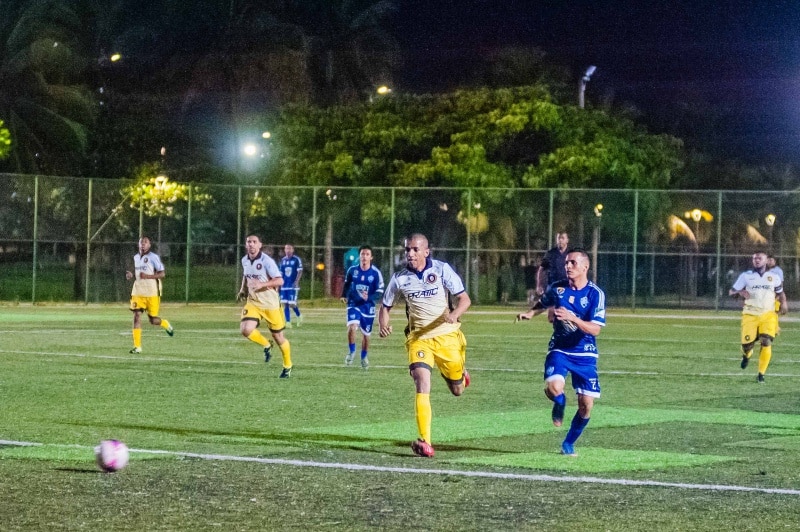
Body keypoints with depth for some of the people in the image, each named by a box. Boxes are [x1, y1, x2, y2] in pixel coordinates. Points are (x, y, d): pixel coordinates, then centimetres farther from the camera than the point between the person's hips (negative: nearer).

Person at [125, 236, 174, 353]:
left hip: (152, 293, -5)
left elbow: (162, 274, -10)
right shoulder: (136, 257, 13)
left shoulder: (153, 257, -7)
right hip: (138, 292, 5)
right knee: (136, 316, -9)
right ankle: (137, 346, -9)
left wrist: (147, 276, -24)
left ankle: (166, 325, 39)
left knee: (153, 320, 3)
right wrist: (131, 275, 4)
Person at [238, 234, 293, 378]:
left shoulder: (266, 261, -16)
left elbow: (280, 281, -20)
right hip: (253, 302, 5)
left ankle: (287, 366, 27)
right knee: (246, 329, -19)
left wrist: (262, 284, -32)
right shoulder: (245, 261, 4)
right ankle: (266, 345, 12)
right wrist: (243, 289, 13)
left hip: (270, 303, -5)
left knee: (278, 336, 4)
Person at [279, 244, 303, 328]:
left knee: (292, 304, -10)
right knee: (285, 304, 0)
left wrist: (296, 282, -20)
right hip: (284, 286, 5)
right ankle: (288, 322, 6)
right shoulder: (283, 260, 11)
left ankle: (299, 316, 17)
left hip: (293, 286, -5)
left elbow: (300, 272, -8)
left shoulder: (297, 259, -4)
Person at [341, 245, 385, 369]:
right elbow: (347, 284, 16)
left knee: (366, 334, 11)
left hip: (368, 306, 0)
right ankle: (352, 352, -2)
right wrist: (344, 295, 2)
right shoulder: (352, 270, -4)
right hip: (354, 304, 0)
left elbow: (380, 293, -10)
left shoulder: (376, 273, -11)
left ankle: (364, 357, 34)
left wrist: (369, 297, -27)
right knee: (352, 327, -23)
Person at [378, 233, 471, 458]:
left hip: (447, 336, 0)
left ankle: (460, 376, 51)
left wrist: (454, 314, -30)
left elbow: (464, 299, -8)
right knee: (422, 385, -21)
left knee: (457, 390, 12)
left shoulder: (442, 269, -8)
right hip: (419, 338, 0)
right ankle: (425, 442, -24)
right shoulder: (399, 278, -3)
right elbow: (385, 305, 10)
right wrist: (383, 324, -12)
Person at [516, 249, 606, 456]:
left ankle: (569, 443, 21)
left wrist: (572, 318, -30)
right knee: (553, 387, -28)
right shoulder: (557, 288, -1)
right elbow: (543, 303, 22)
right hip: (559, 349, 1)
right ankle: (559, 404, 10)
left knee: (586, 404, -4)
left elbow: (595, 330, -17)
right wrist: (530, 313, 1)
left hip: (585, 354, -1)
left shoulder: (595, 294, -10)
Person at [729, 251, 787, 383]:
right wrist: (740, 292, -15)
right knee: (747, 343, -7)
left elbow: (780, 293, 23)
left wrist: (783, 303, 2)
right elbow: (731, 292, 8)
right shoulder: (746, 276, 5)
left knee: (766, 342, -16)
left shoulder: (774, 277, 9)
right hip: (750, 315, 0)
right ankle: (746, 355, 33)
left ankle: (761, 374, -5)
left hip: (768, 315, 0)